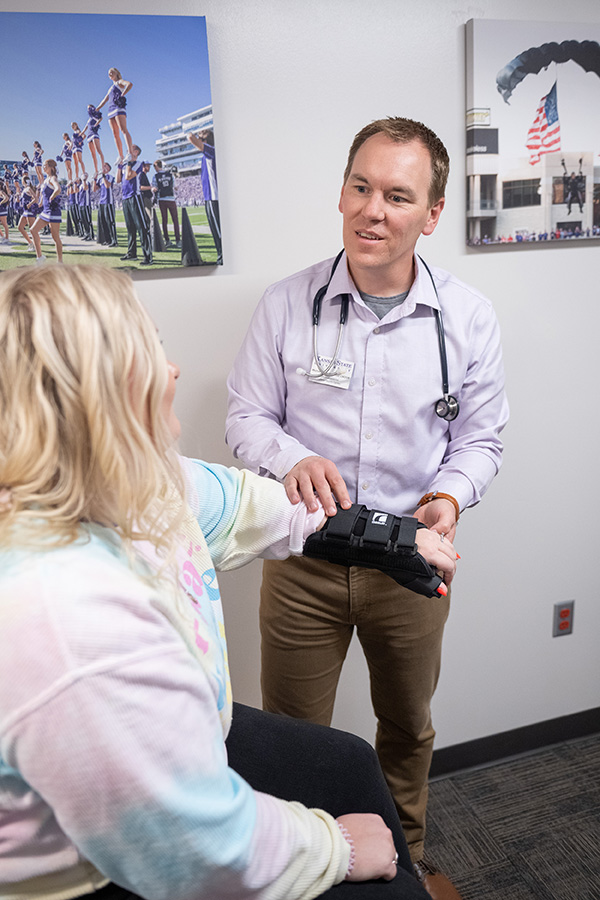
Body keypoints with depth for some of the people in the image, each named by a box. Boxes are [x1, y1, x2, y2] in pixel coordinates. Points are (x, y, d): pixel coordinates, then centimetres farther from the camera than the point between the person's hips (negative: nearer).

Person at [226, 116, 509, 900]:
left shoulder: (469, 319, -6)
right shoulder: (286, 304, -8)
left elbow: (480, 438, 2)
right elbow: (247, 416, -2)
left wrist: (447, 498, -19)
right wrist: (294, 459, -24)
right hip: (303, 554, -1)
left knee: (408, 727, 24)